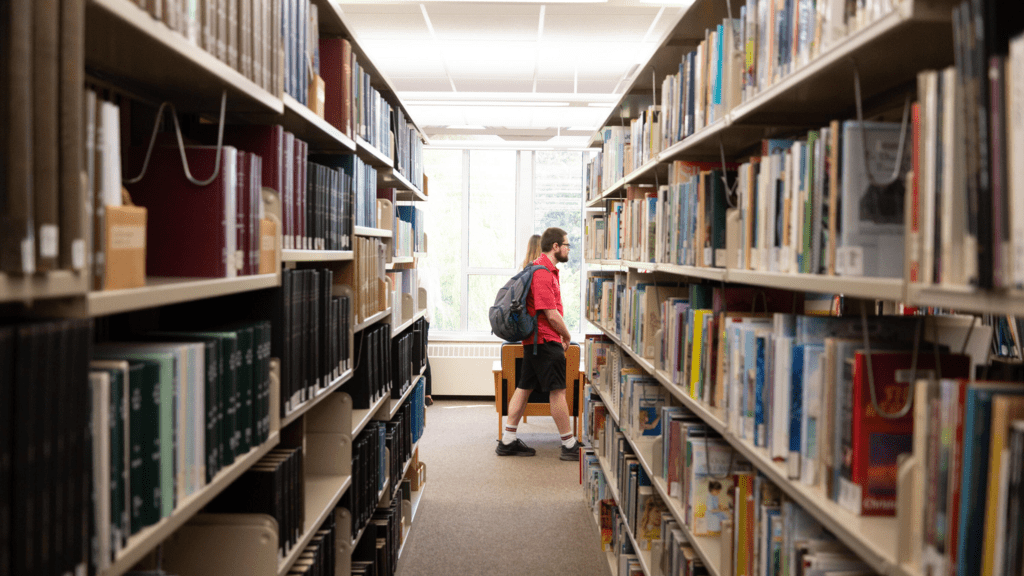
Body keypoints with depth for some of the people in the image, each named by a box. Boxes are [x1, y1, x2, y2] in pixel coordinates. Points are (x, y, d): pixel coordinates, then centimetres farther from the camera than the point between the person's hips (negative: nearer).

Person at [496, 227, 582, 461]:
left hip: (534, 340, 11)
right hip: (546, 340, -11)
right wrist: (566, 336, -5)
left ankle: (507, 441, 15)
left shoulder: (546, 270, 17)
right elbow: (552, 314, -19)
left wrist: (561, 336, 15)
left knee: (524, 388, 11)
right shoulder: (542, 273, -17)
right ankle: (570, 446, 2)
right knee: (557, 391, -5)